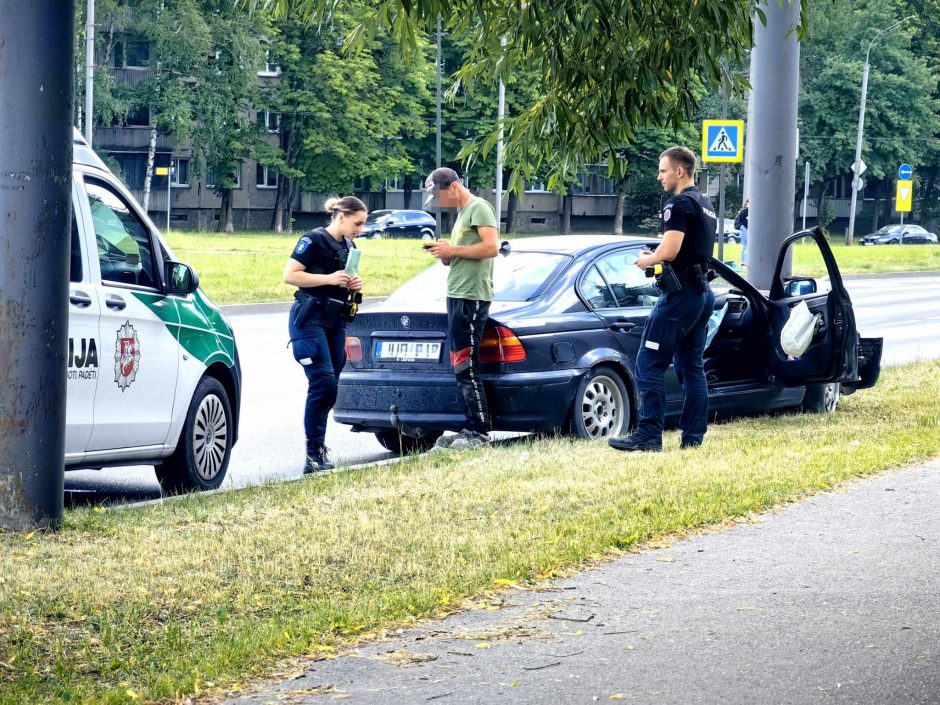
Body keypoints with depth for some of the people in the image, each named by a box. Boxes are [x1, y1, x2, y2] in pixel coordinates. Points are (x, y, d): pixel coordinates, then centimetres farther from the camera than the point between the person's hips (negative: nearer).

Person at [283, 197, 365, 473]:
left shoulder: (349, 247, 16)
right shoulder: (314, 240, -9)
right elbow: (290, 275, -14)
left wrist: (354, 286, 6)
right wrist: (329, 279, -21)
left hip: (336, 323, 8)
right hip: (310, 321, -8)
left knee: (329, 389, 6)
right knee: (323, 382, -17)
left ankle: (318, 447, 13)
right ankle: (314, 453, -16)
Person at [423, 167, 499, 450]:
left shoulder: (479, 208, -7)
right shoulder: (461, 214, 22)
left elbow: (491, 247, -18)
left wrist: (452, 250, -13)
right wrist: (445, 255, 7)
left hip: (472, 297, -10)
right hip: (456, 296, 10)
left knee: (466, 366, -12)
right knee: (461, 366, 9)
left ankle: (479, 431, -11)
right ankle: (470, 429, 11)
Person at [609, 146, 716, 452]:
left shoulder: (680, 204, -12)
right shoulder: (705, 206, 19)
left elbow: (669, 251, -20)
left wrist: (647, 259, -1)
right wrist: (657, 256, 14)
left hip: (681, 295, -10)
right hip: (703, 292, 10)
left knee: (649, 364, -9)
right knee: (692, 366, 11)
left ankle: (648, 436, -14)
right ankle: (693, 436, 9)